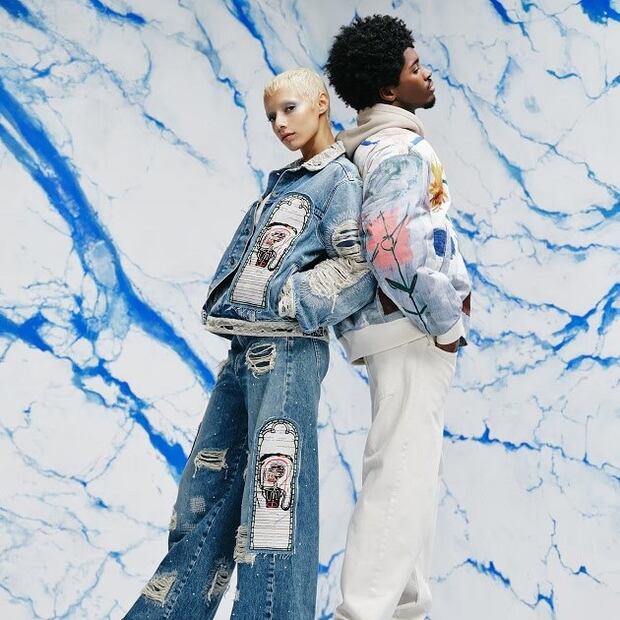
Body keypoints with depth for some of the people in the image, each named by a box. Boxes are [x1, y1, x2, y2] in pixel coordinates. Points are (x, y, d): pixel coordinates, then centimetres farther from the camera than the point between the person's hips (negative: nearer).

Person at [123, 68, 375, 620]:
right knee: (204, 499, 11)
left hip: (288, 351, -8)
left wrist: (287, 302, -16)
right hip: (243, 351, 8)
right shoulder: (281, 185, 24)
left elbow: (357, 270, -13)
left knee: (272, 498, -13)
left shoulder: (341, 178, 0)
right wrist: (222, 304, 7)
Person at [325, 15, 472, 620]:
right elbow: (394, 248, -27)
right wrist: (447, 321, -16)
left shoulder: (363, 149, 16)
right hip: (413, 329, -10)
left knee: (410, 470, 15)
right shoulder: (401, 148, -14)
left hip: (398, 327, 10)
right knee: (402, 472, -10)